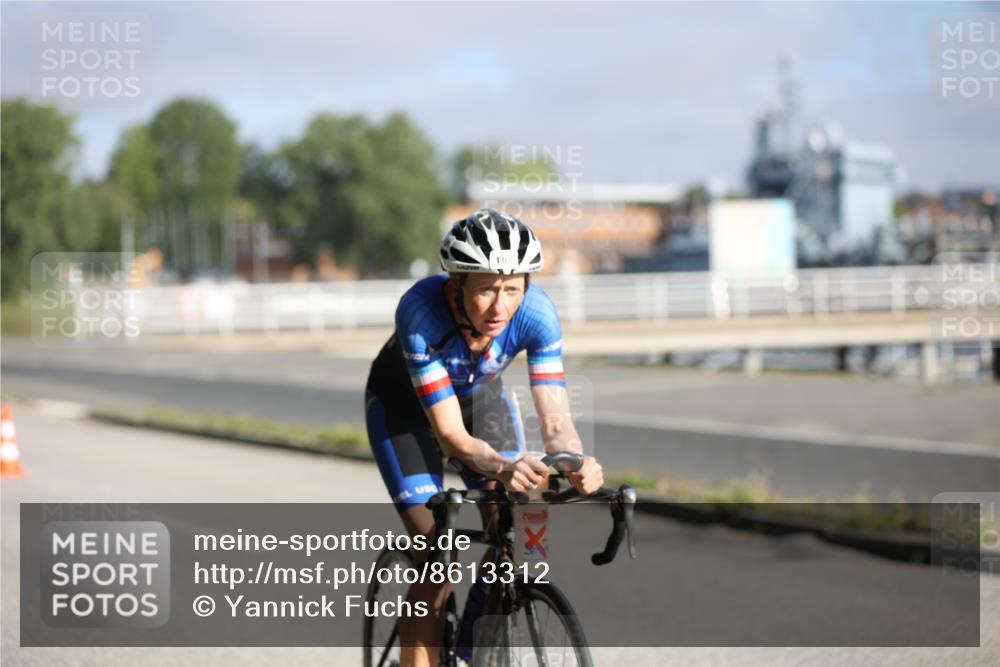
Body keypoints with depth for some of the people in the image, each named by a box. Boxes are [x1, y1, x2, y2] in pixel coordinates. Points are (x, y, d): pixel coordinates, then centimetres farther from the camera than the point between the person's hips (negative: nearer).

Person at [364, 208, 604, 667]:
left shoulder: (536, 313, -31)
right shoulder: (421, 311, -39)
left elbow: (555, 420, -31)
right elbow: (450, 435, -37)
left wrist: (578, 463, -52)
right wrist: (502, 468, -55)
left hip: (479, 394, 3)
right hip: (403, 401, -3)